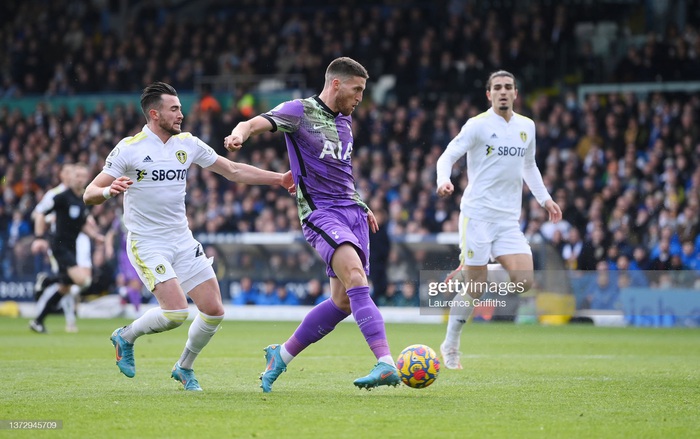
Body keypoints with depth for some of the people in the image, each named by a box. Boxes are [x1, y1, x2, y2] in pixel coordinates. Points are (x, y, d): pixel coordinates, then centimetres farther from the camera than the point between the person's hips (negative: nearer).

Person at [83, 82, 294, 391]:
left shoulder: (187, 144, 6)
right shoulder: (129, 148, -9)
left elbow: (233, 171, 15)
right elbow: (89, 195, -10)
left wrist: (280, 178, 10)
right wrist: (109, 191, -33)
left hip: (182, 241, 6)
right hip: (146, 244, -6)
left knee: (214, 310, -2)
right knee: (176, 312, -21)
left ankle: (184, 368, 23)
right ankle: (126, 336, 8)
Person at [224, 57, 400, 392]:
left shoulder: (345, 121, 18)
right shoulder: (300, 110, -5)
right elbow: (258, 122, -21)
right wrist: (239, 133, -44)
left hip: (352, 211, 8)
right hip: (320, 213, -8)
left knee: (344, 301, 4)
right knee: (355, 275, -27)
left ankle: (281, 355, 23)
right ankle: (386, 364, -36)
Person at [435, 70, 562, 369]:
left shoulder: (527, 127, 13)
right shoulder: (478, 125, -4)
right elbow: (448, 156, -7)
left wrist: (544, 198, 18)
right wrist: (443, 181, -27)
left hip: (509, 218, 5)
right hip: (477, 214, -5)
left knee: (524, 282, -11)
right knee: (475, 289, -7)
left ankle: (467, 274, 15)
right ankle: (450, 347, 12)